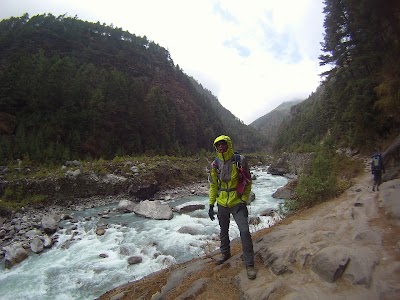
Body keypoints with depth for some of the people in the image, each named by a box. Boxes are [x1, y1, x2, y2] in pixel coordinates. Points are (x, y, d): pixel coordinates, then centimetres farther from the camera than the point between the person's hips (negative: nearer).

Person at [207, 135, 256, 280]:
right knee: (223, 231, 18)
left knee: (244, 231, -7)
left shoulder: (240, 160, -11)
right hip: (222, 204, 4)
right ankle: (225, 253, 42)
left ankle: (249, 264, 10)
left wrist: (244, 201, -9)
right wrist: (211, 204, 5)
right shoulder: (215, 164, -2)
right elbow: (213, 185, 6)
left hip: (237, 203, -3)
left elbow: (247, 182, -5)